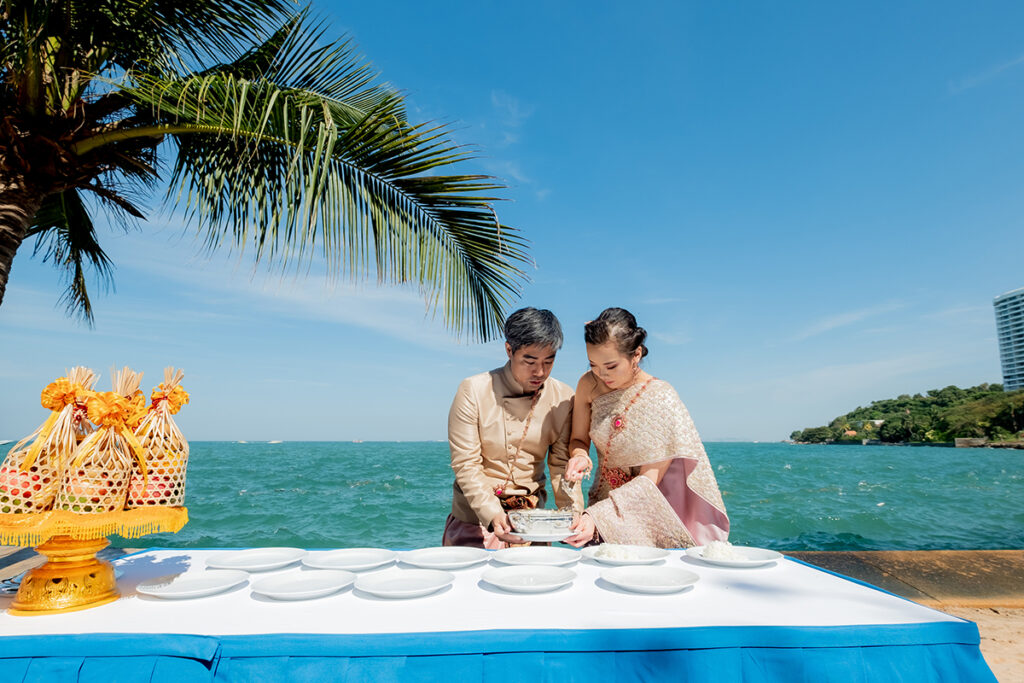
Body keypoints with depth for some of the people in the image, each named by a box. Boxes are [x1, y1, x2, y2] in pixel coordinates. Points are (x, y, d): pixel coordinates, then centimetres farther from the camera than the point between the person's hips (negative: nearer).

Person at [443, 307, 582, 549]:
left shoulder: (563, 397, -3)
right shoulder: (473, 391, -11)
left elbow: (561, 463, -1)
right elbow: (466, 465, -12)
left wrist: (573, 513, -16)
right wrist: (493, 514, -24)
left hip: (531, 519, 2)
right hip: (475, 516, -2)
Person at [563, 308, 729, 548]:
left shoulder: (662, 399, -17)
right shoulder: (589, 385, -7)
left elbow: (649, 480, -17)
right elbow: (578, 439, 7)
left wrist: (597, 515, -26)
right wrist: (580, 456, -16)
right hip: (605, 497, 3)